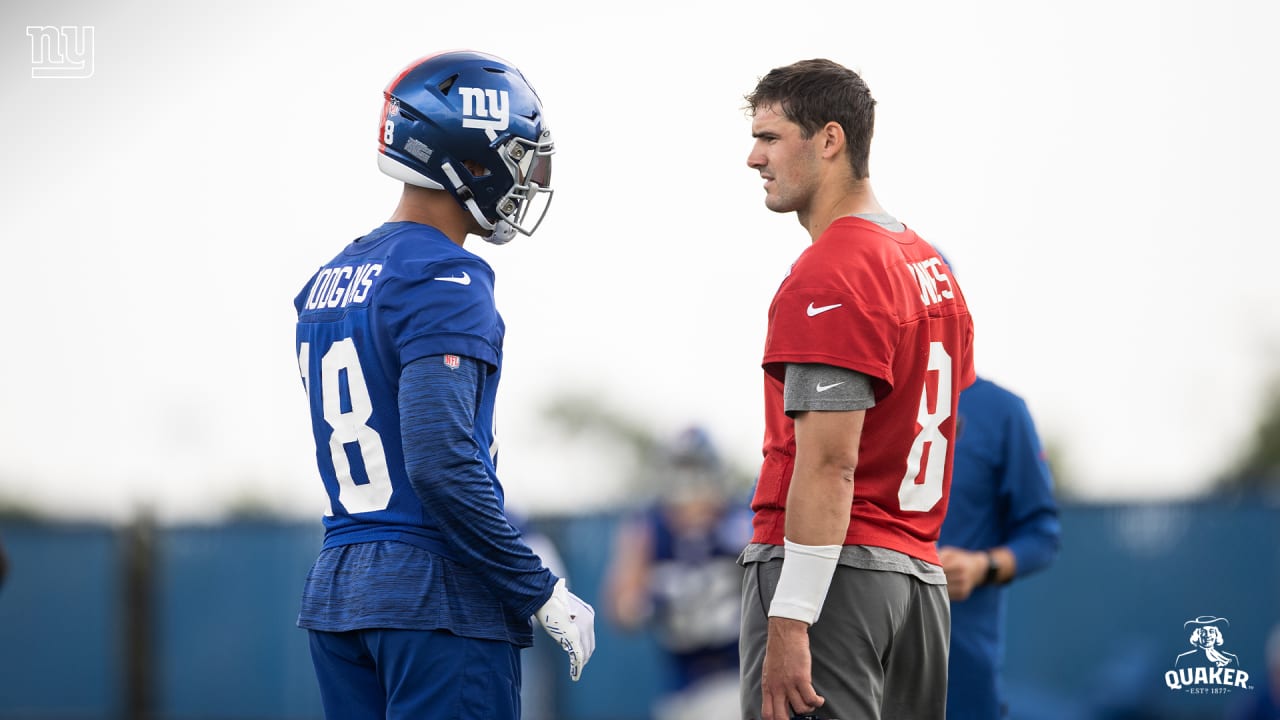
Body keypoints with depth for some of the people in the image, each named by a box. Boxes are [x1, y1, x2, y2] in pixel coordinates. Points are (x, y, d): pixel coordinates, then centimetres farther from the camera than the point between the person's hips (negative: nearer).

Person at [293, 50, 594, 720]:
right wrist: (542, 592, -15)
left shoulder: (328, 282, 15)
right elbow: (440, 463, -23)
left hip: (336, 587, 9)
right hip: (437, 594, -9)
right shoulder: (445, 281, -13)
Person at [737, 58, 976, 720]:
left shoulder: (828, 281, -14)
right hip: (920, 569, 10)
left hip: (831, 567, -10)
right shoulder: (931, 266, 17)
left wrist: (789, 622, -21)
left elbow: (829, 467, -20)